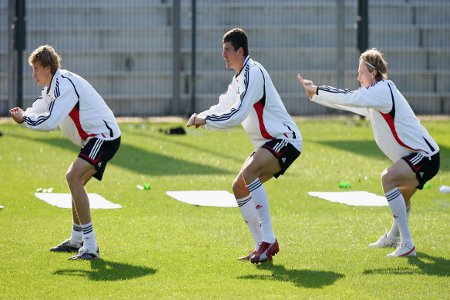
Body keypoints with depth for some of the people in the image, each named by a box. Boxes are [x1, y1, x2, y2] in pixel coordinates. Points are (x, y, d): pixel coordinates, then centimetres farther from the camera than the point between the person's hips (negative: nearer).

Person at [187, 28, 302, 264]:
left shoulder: (253, 73, -18)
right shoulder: (239, 78, 16)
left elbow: (237, 114, -25)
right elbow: (223, 107, 20)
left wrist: (206, 120, -18)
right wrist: (202, 116, 0)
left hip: (285, 140, -11)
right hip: (268, 144, 11)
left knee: (248, 175, -30)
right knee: (239, 187, 7)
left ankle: (269, 241, -30)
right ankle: (262, 245, 11)